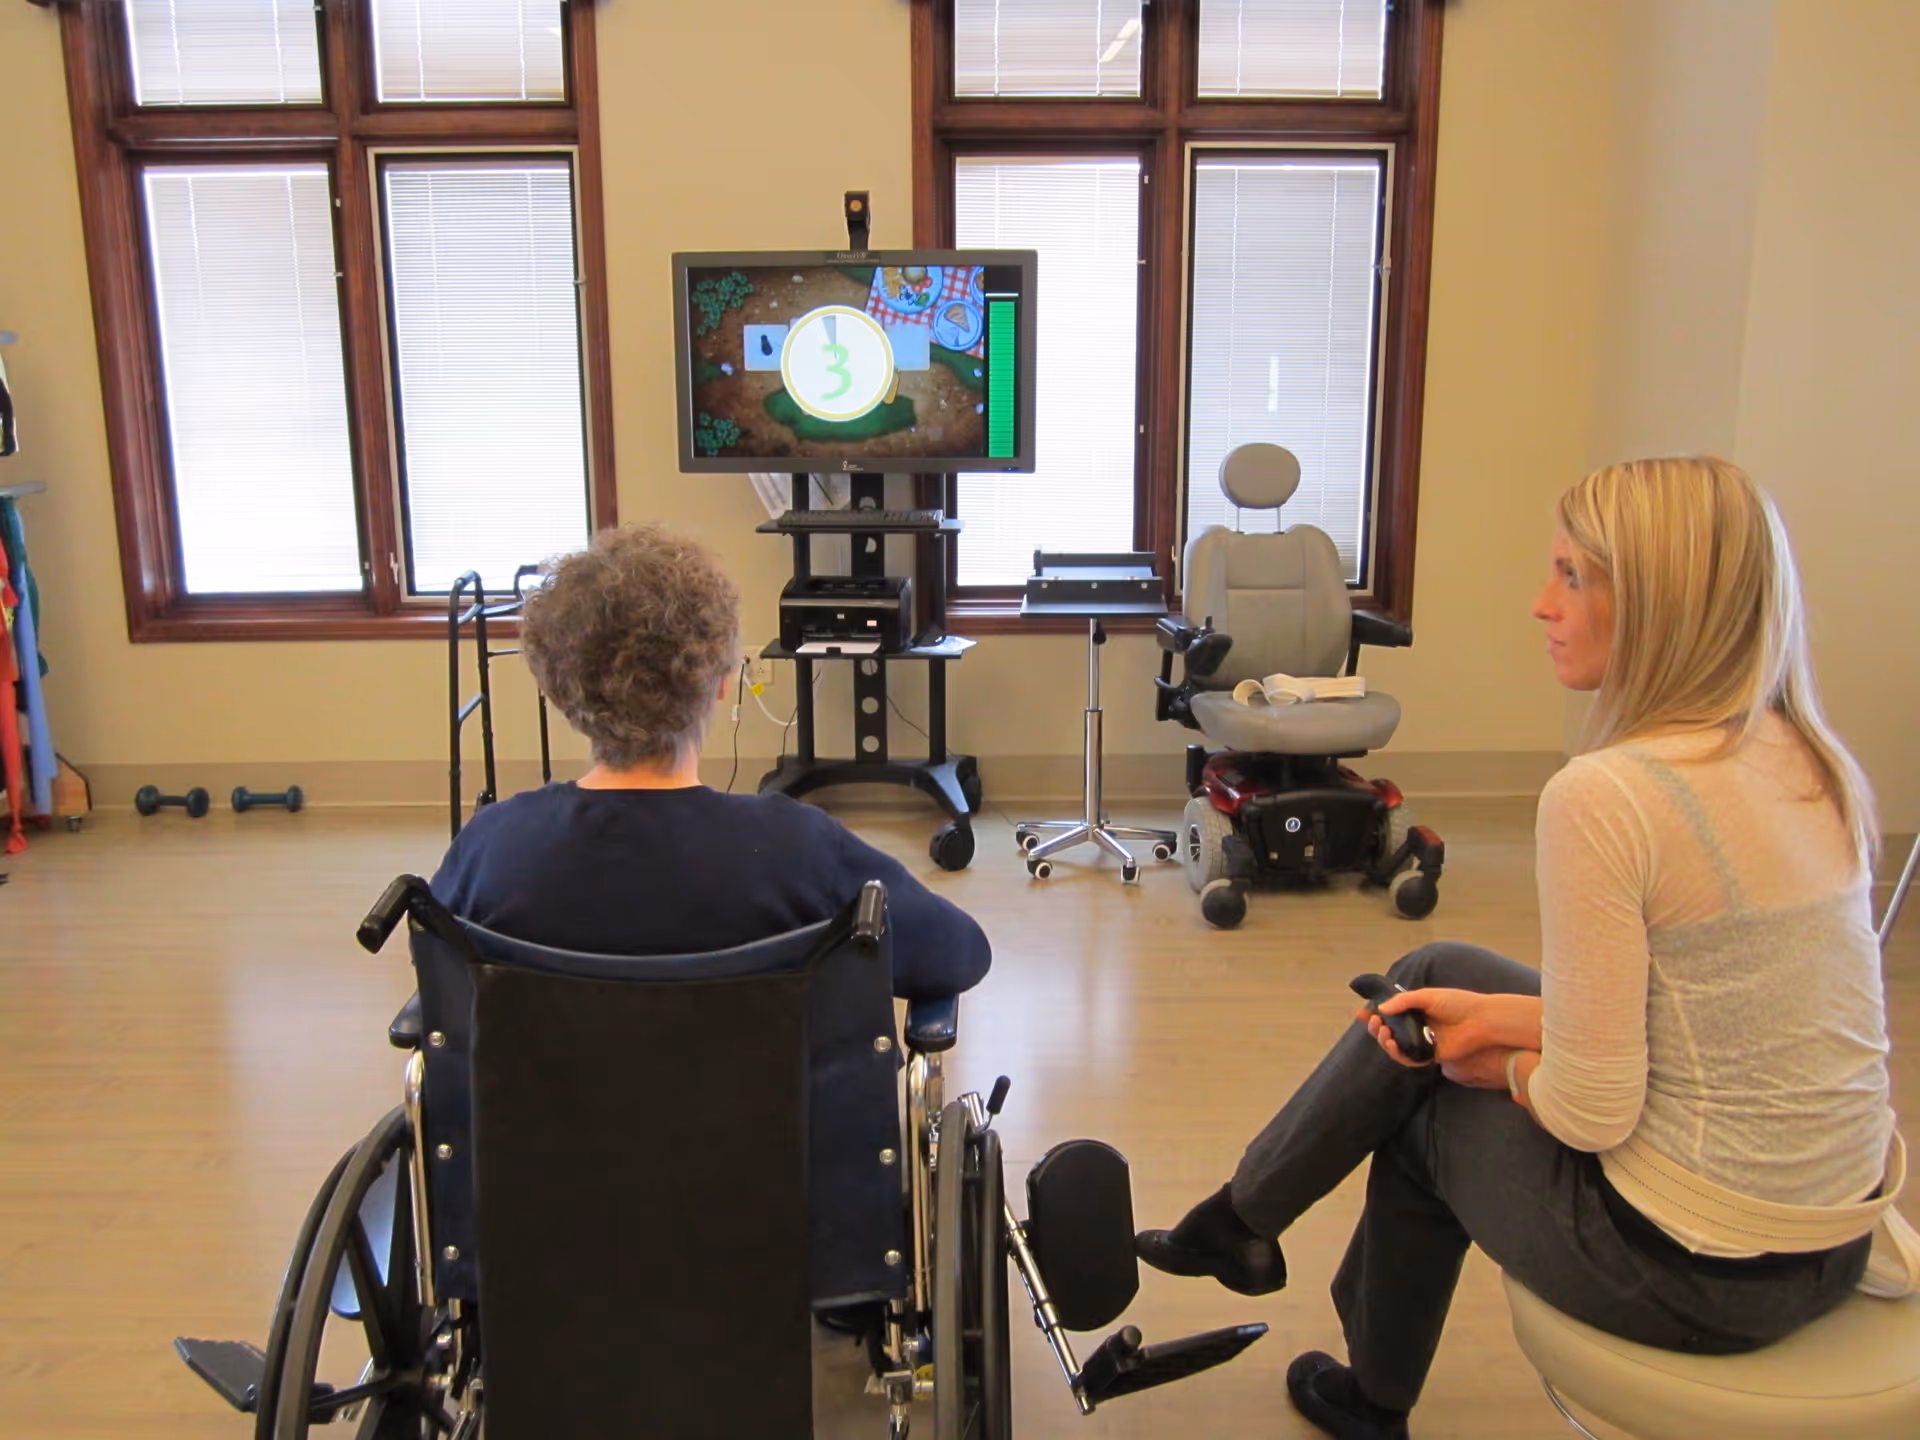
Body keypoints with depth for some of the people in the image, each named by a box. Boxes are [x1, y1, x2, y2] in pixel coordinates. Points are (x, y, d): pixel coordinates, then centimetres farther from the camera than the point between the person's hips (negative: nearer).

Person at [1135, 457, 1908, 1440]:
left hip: (1694, 1267, -8)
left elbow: (1591, 1111, -21)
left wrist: (1496, 1066, 0)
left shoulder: (1605, 796, -25)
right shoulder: (1809, 764, 2)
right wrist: (1499, 1018, 7)